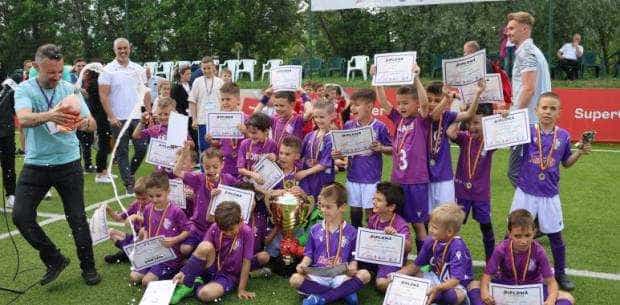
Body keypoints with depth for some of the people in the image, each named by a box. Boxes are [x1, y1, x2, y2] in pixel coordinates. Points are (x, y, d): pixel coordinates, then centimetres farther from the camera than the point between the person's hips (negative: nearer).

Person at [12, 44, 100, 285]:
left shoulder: (70, 89, -1)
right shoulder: (25, 90, -5)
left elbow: (93, 124, -5)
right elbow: (24, 119, -25)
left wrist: (84, 122, -31)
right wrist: (50, 116, -46)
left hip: (68, 163, 0)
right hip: (36, 164, 0)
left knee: (77, 217, 3)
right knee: (21, 216, -6)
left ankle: (88, 266, 20)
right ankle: (55, 259, 12)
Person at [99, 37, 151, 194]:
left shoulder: (138, 69, 8)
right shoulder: (108, 70, -3)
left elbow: (146, 92, 11)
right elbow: (103, 95, -7)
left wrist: (149, 112, 2)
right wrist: (111, 116, -13)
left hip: (137, 117, 3)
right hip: (118, 118, -3)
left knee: (142, 149, 3)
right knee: (122, 152, 3)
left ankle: (129, 173, 27)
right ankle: (128, 184, 11)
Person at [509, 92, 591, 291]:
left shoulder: (564, 135, -2)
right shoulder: (527, 131, -7)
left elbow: (566, 163, 10)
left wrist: (580, 152, -7)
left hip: (550, 195, 2)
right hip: (525, 192, -1)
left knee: (556, 236, 12)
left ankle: (560, 274, 31)